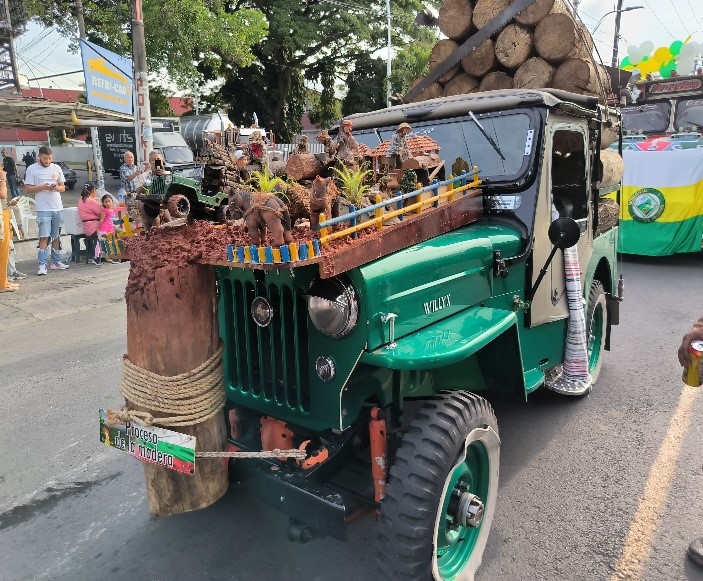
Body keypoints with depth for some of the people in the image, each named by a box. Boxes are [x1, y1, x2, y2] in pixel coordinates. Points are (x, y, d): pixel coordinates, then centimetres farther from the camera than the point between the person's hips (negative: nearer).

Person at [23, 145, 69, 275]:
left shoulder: (56, 168, 11)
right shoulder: (32, 169, 0)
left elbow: (63, 187, 13)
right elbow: (28, 189, -3)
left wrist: (56, 187, -9)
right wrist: (42, 187, -17)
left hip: (58, 208, 4)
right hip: (43, 210, -4)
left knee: (56, 237, 12)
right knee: (44, 237, -9)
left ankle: (56, 262, 21)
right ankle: (42, 265, -8)